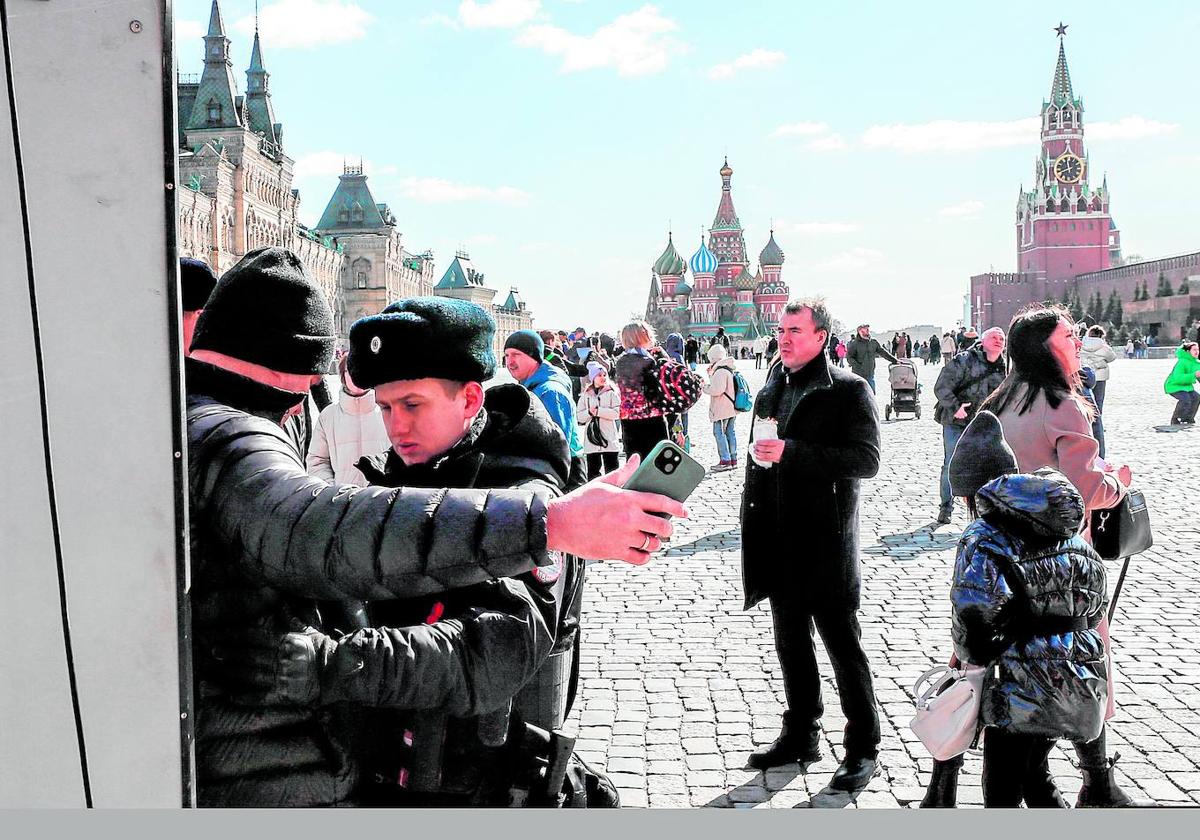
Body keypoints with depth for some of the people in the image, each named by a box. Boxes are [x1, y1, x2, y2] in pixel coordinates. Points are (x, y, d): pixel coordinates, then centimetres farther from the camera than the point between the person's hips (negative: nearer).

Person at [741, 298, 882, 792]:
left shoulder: (848, 390, -8)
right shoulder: (771, 391, 13)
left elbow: (866, 460, -18)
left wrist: (792, 452, -24)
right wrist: (754, 525, 16)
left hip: (826, 543, -7)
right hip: (780, 546, 7)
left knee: (843, 647, 1)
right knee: (791, 644, 16)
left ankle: (862, 748, 14)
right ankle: (800, 736, 29)